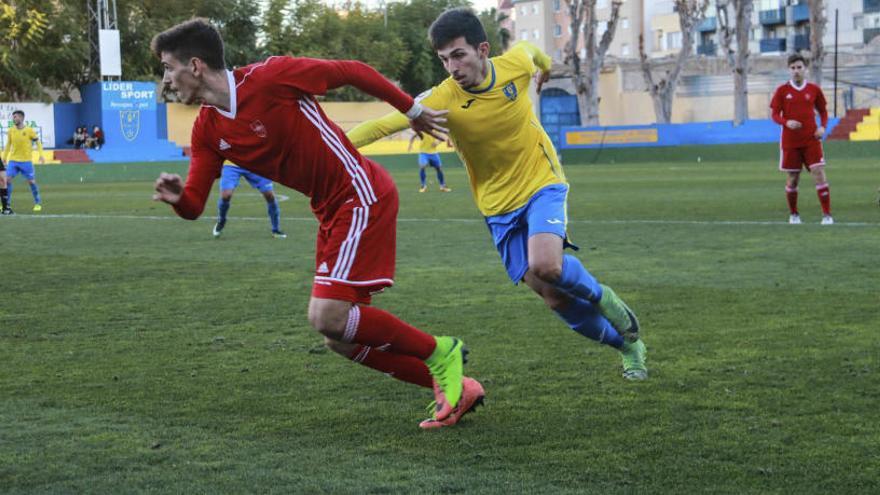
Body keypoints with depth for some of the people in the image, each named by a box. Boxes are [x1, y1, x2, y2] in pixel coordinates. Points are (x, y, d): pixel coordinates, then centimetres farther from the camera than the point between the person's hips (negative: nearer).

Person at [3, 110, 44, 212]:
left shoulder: (29, 130, -8)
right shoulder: (11, 130, 1)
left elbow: (38, 142, 0)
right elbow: (8, 144, 14)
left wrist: (41, 155, -10)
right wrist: (4, 158, 16)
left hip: (26, 161, -3)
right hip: (13, 161, 3)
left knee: (31, 181, 0)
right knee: (7, 179, -7)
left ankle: (38, 203, 14)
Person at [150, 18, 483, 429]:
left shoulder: (269, 77, -18)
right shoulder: (207, 130, 3)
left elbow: (353, 72, -10)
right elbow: (194, 205, 1)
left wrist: (412, 110, -2)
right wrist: (176, 197, -22)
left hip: (361, 195, -8)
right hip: (331, 211, 8)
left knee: (328, 317, -18)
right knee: (340, 337, 5)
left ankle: (439, 353, 2)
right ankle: (453, 387, 16)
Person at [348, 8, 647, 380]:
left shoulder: (514, 65, -14)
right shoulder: (443, 98, -19)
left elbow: (529, 49, 12)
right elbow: (384, 124, -28)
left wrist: (545, 66, 35)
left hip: (541, 184, -1)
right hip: (499, 206, 1)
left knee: (545, 265, -29)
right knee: (555, 298, -1)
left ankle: (603, 298, 4)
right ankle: (628, 345, 24)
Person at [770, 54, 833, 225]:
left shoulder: (814, 90, 4)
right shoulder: (782, 91, 1)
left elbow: (823, 111, 13)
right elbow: (775, 114, 1)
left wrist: (822, 127, -6)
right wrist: (787, 122, -19)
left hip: (811, 140, 0)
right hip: (790, 141, 0)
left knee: (819, 173, -11)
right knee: (792, 178, 5)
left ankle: (827, 215, -9)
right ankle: (793, 214, 24)